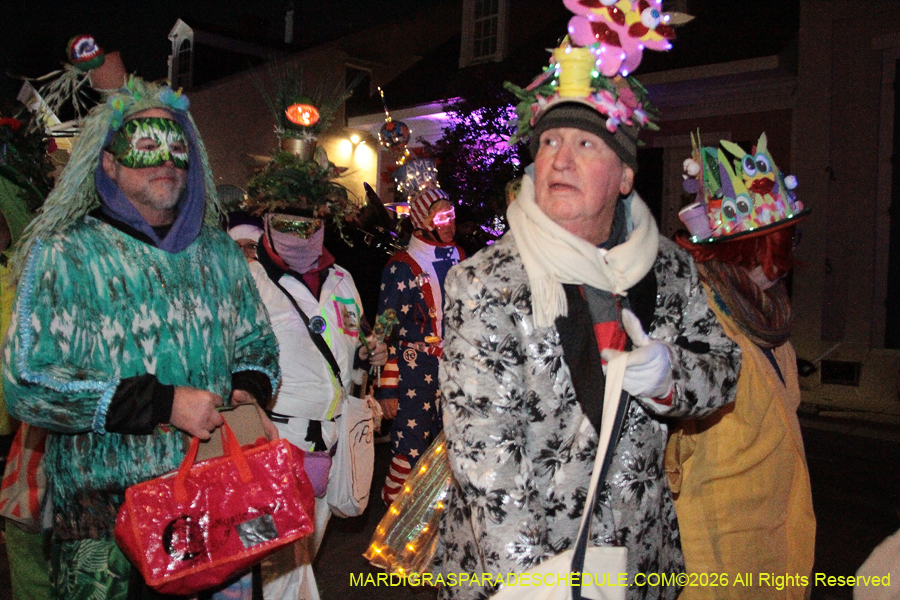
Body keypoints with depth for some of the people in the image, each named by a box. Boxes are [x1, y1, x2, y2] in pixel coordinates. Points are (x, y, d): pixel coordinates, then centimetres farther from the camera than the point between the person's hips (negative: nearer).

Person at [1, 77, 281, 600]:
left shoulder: (219, 251, 10)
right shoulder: (66, 253, -5)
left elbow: (257, 346, 19)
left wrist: (250, 391, -4)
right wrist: (164, 404, -19)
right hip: (103, 505, -4)